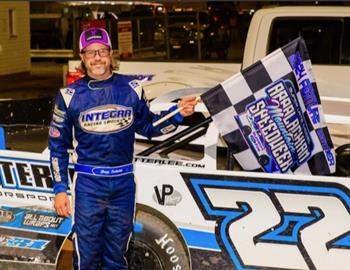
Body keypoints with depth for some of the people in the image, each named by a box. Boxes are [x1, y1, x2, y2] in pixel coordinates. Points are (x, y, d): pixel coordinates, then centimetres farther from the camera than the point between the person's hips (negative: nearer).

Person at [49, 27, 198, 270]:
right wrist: (59, 189, -1)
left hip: (124, 182, 2)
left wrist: (178, 114, -1)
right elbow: (58, 145, 2)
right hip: (88, 183, -2)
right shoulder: (70, 95, -3)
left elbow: (148, 126, 15)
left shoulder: (131, 89, 2)